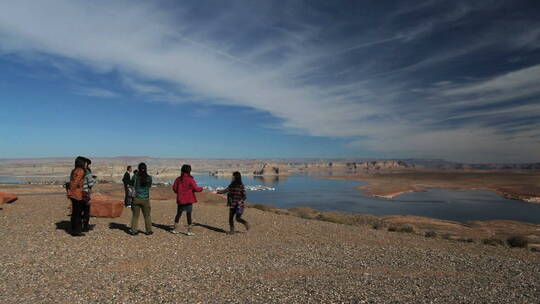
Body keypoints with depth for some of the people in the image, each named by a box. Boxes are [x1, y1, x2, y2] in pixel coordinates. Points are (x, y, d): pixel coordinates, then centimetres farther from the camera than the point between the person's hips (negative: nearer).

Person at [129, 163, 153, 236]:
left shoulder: (135, 176, -8)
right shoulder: (149, 178, -7)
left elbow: (133, 186, 4)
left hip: (136, 199, 0)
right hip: (145, 199, 0)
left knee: (135, 215, 12)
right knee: (147, 215, 12)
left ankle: (133, 230, 15)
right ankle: (148, 230, 18)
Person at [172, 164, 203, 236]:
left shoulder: (178, 179, 1)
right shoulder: (190, 179, -13)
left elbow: (174, 188, 6)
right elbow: (196, 188, -14)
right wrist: (201, 188, 6)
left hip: (180, 200, 4)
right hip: (188, 200, -4)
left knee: (178, 214, 16)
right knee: (189, 214, 2)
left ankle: (175, 229, 23)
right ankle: (189, 231, 6)